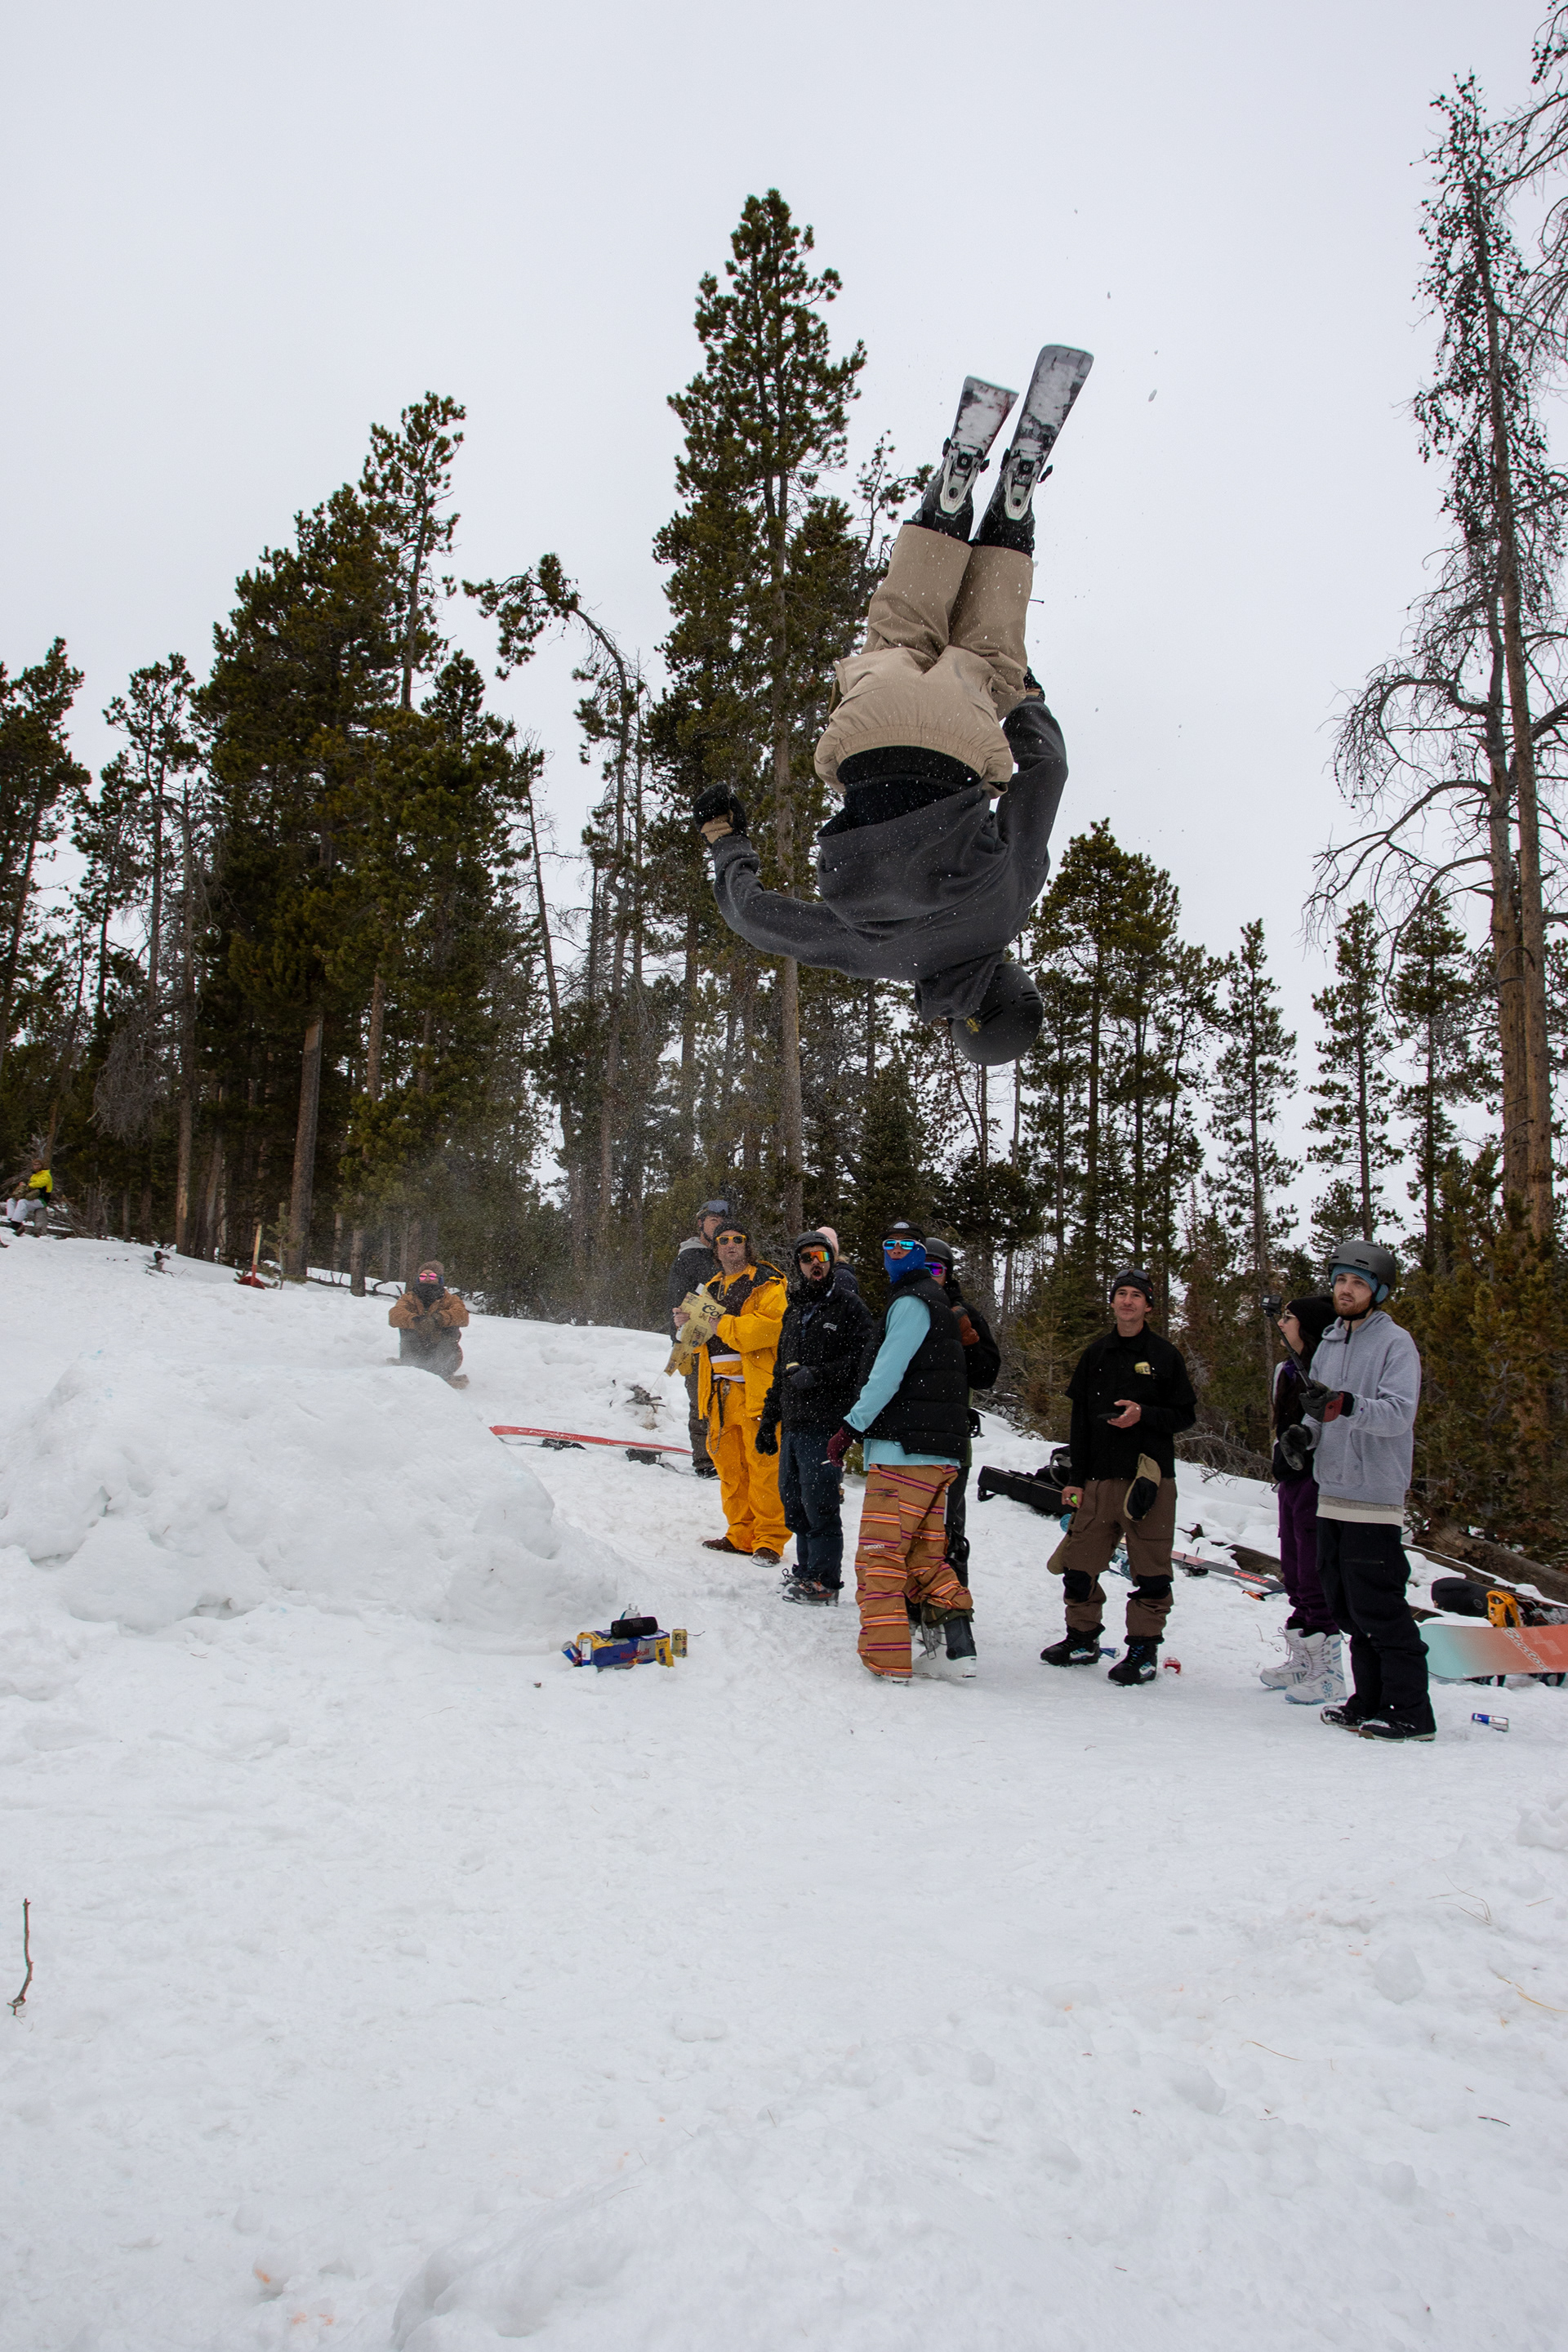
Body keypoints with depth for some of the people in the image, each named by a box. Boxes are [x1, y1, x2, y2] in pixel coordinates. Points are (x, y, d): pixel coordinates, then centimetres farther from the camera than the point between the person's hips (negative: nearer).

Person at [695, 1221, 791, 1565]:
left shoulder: (766, 1283, -2)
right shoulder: (711, 1288, 22)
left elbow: (772, 1326, -18)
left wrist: (722, 1324, -16)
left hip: (757, 1388, -7)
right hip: (721, 1391, 7)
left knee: (763, 1464, -7)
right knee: (729, 1465, 9)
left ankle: (770, 1540, -1)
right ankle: (741, 1534, 19)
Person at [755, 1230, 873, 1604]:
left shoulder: (848, 1304, -3)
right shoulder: (795, 1310, 20)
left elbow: (862, 1359, -13)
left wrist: (819, 1375, -19)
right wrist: (769, 1419, 24)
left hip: (825, 1422, -8)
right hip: (792, 1423, 8)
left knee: (818, 1502, -6)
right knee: (793, 1499, 12)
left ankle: (825, 1582, 2)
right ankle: (807, 1570, 23)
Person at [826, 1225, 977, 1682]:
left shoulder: (911, 1302, -6)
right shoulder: (936, 1305, 26)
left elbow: (889, 1373, -15)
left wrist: (851, 1426, -15)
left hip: (906, 1451, -10)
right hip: (937, 1454, 10)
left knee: (878, 1555, -7)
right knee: (924, 1555, 13)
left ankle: (886, 1660, -6)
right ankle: (958, 1648, 8)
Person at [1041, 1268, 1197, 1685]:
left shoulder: (1164, 1355, 4)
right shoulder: (1096, 1354, 12)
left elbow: (1186, 1414, 4)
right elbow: (1080, 1420, 12)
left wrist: (1144, 1415, -15)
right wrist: (1075, 1477, 7)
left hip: (1149, 1476, -3)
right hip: (1100, 1477, 3)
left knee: (1149, 1568, -2)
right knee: (1081, 1563, 4)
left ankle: (1144, 1647, 8)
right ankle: (1082, 1638, 20)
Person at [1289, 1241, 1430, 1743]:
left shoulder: (1395, 1343, -7)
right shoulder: (1329, 1343, 15)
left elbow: (1399, 1414, -19)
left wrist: (1347, 1405, -36)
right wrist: (1306, 1432, -1)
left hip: (1374, 1497, -7)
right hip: (1332, 1492, 8)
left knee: (1378, 1607, -7)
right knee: (1346, 1606, 12)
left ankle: (1410, 1711, 2)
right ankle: (1370, 1699, 22)